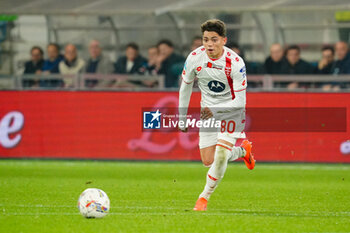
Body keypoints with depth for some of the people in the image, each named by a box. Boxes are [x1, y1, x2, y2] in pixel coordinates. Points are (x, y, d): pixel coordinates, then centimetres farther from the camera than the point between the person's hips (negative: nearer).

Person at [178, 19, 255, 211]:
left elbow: (240, 101, -20)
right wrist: (182, 117, 7)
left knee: (221, 154, -22)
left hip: (231, 111, -4)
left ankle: (205, 196, -4)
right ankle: (243, 151, 30)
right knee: (209, 161, 1)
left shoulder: (235, 63, -24)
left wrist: (216, 110, -32)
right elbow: (185, 86, 4)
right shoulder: (194, 58, -14)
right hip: (208, 112, 4)